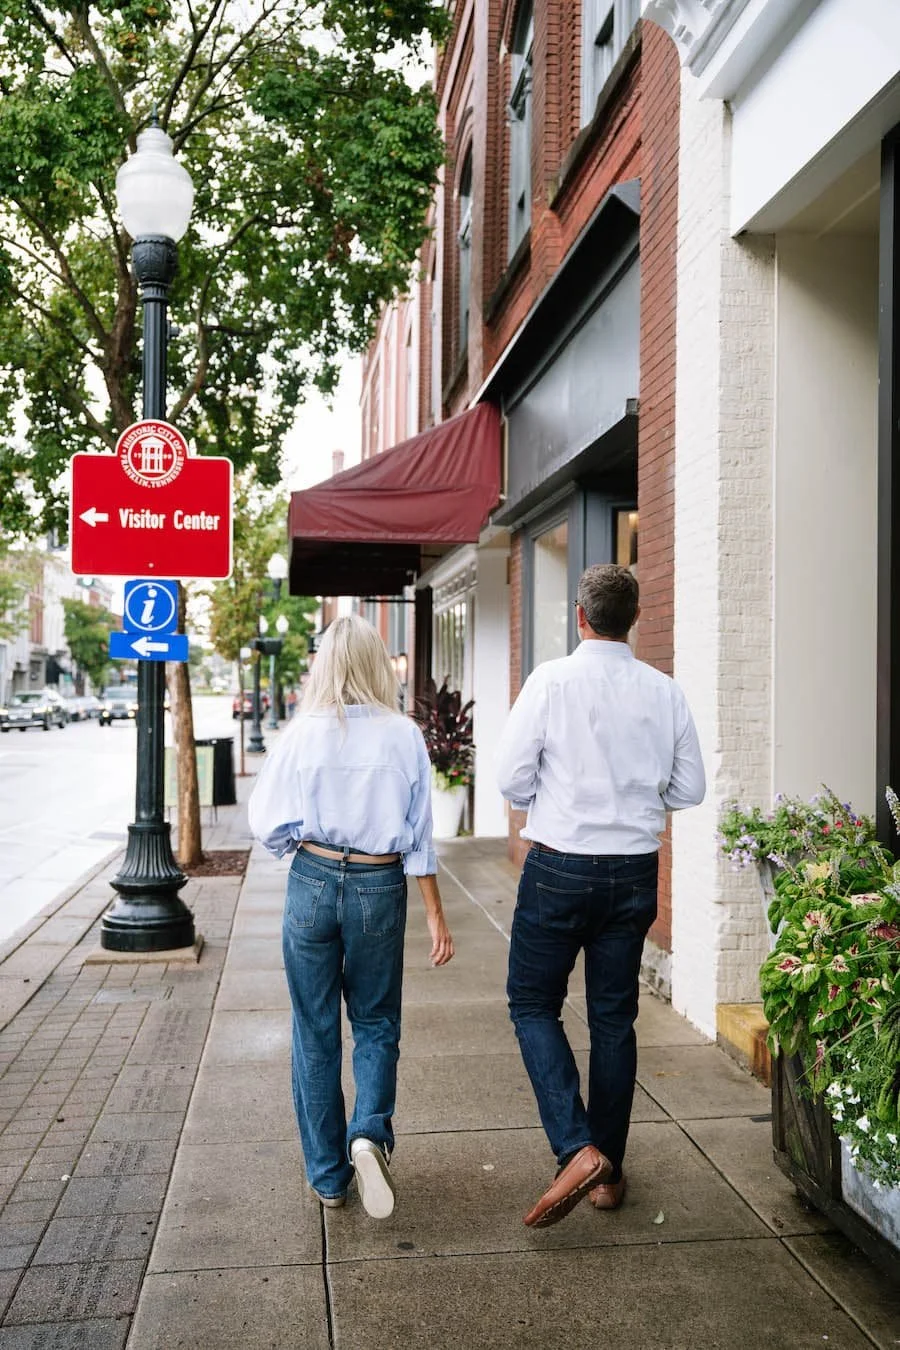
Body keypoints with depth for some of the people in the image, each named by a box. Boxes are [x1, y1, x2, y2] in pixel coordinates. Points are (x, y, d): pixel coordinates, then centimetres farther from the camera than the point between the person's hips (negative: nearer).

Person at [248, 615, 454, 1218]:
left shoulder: (303, 733, -7)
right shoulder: (404, 735, -6)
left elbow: (271, 824, -4)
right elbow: (419, 833, -3)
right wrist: (436, 914, 3)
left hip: (314, 883, 0)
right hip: (380, 888, 1)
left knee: (316, 1031, 12)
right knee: (376, 1022, 19)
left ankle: (328, 1175, 20)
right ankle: (370, 1132, -4)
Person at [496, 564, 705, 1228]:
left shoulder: (552, 680, -12)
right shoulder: (666, 691, -1)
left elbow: (513, 779, -10)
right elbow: (690, 788, 5)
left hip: (560, 867, -4)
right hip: (635, 870, 4)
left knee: (533, 1004, 11)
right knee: (615, 1017, 14)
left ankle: (577, 1148, -4)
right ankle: (610, 1172, 24)